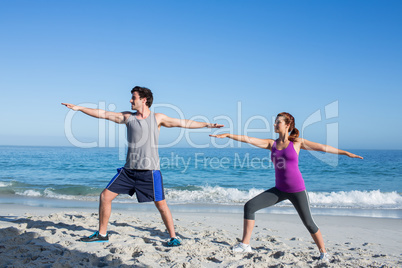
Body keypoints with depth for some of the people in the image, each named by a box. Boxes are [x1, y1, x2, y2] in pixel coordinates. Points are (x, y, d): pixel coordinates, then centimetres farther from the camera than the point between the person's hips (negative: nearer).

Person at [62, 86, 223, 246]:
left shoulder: (157, 118, 2)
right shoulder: (128, 117, 9)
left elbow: (184, 123, 2)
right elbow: (103, 114, 8)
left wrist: (207, 125, -3)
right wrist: (79, 108, 6)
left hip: (150, 170, -3)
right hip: (129, 169, 4)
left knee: (161, 204, -3)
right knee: (105, 196, 2)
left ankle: (173, 237, 14)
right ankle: (102, 234, 18)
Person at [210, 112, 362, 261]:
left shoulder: (297, 142, -3)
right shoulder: (271, 144, 5)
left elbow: (323, 147, 3)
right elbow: (248, 139, -2)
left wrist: (346, 153, 6)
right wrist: (228, 135, -10)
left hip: (296, 190, -3)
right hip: (279, 190, 4)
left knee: (308, 222, 3)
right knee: (250, 206, -8)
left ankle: (323, 252, 26)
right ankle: (245, 244, 0)